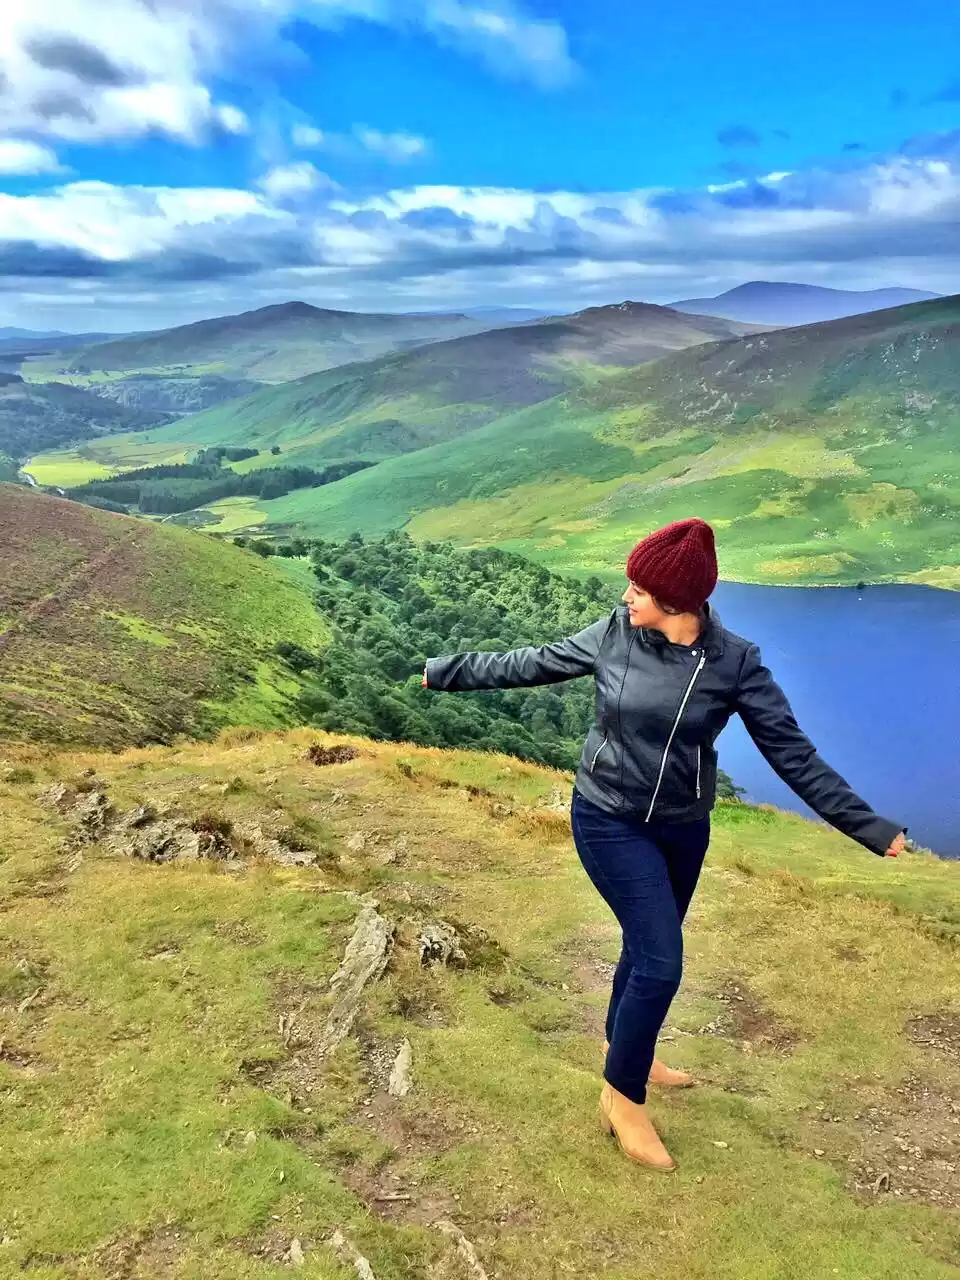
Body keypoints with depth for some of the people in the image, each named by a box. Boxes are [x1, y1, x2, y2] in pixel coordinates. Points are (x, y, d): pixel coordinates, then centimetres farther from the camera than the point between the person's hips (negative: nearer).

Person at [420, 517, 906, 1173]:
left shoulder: (735, 662, -14)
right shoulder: (614, 634, -13)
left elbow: (792, 751, -10)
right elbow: (530, 664, -1)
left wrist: (868, 826, -11)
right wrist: (447, 671, 5)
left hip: (683, 827, 2)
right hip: (610, 821, -2)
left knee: (649, 945, 20)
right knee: (661, 958, -8)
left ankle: (625, 1046, 48)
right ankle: (623, 1097, 13)